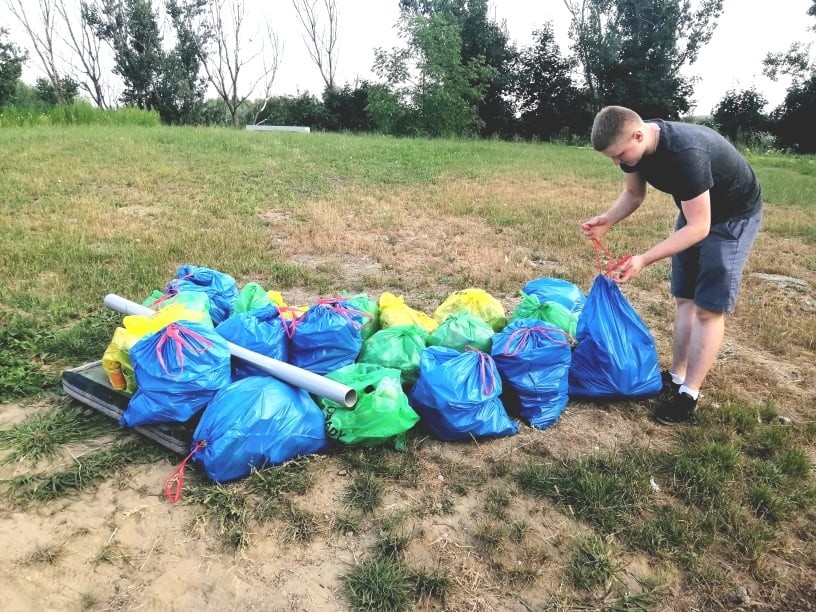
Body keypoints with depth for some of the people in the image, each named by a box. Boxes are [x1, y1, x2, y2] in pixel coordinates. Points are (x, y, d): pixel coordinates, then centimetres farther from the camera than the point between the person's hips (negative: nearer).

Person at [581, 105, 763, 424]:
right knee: (684, 298, 11)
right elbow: (633, 194, 1)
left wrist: (644, 260, -41)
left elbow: (698, 228, -35)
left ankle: (688, 396, -1)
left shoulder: (685, 153, -40)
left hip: (734, 215, -8)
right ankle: (676, 377, 21)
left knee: (709, 307, -8)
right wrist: (607, 220, -18)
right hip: (696, 210, 8)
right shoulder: (634, 144, -16)